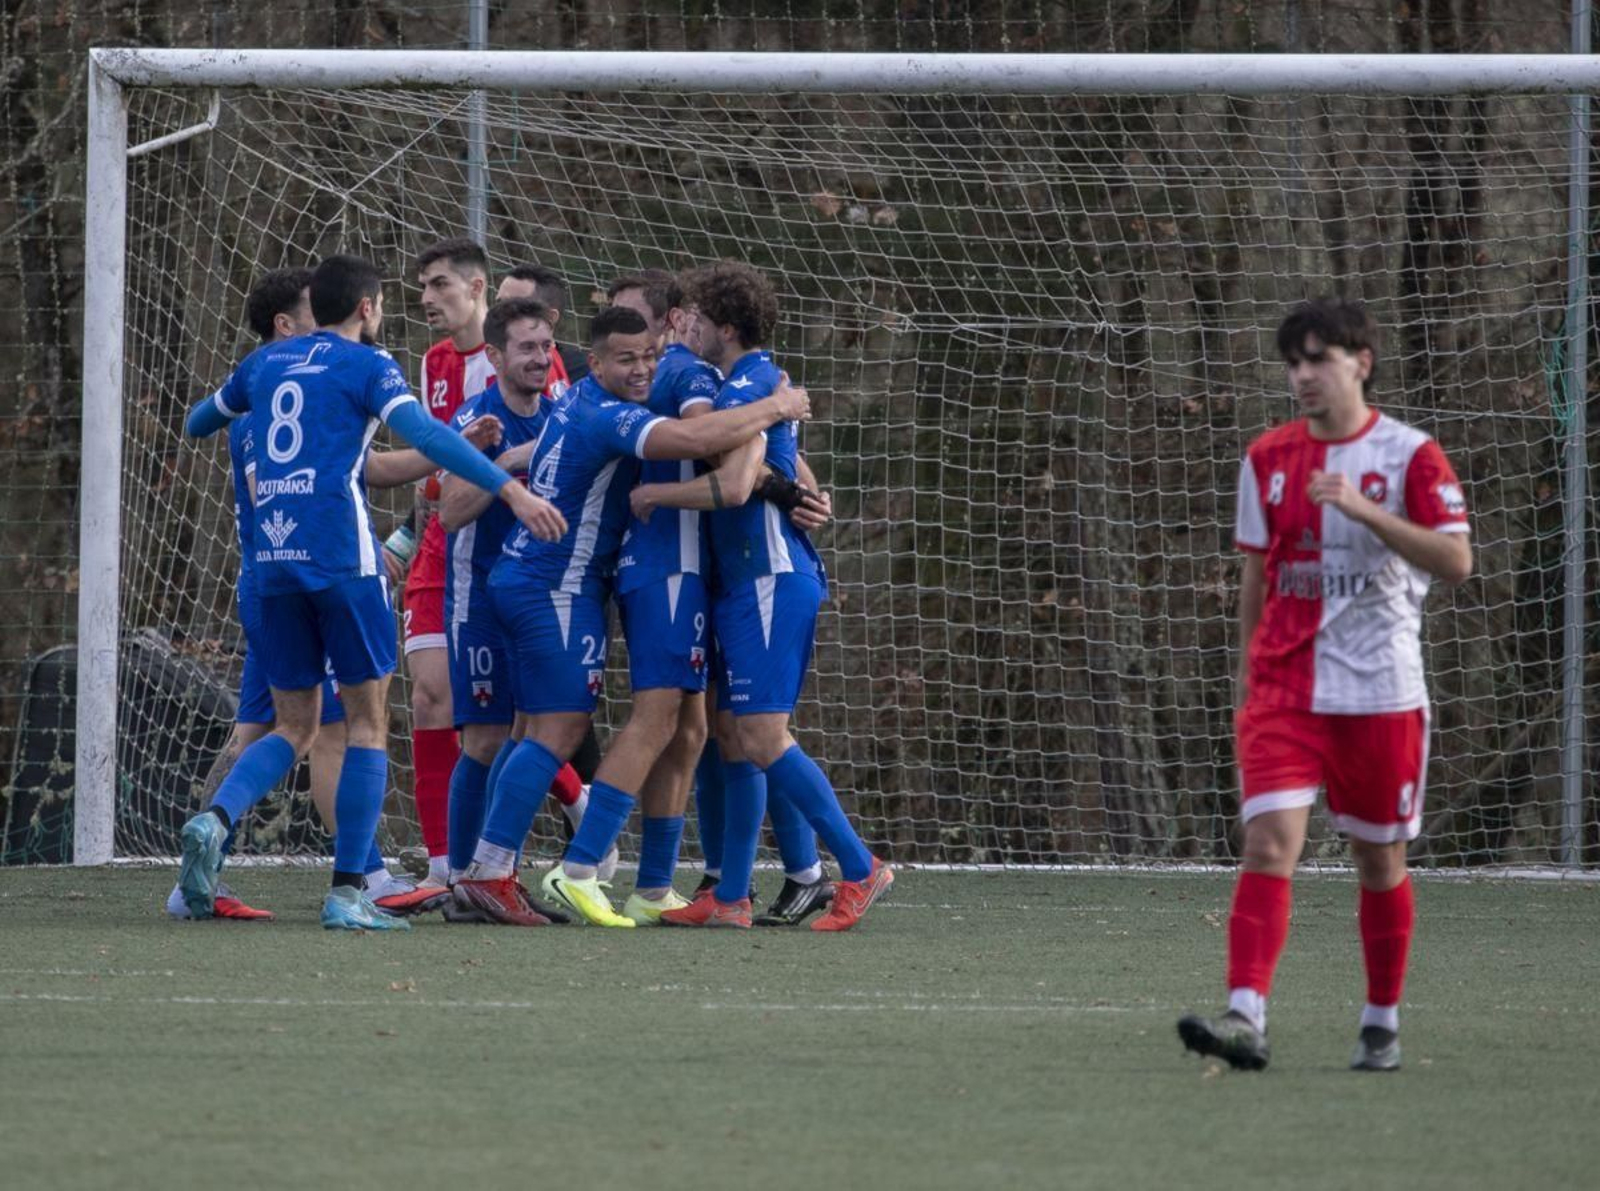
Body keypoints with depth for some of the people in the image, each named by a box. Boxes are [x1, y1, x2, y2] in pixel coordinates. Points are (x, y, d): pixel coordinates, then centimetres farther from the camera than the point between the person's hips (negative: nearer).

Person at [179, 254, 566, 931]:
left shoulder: (265, 364, 16)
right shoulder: (364, 366, -1)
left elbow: (199, 422, 33)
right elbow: (425, 436, -16)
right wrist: (510, 489, -22)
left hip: (275, 562, 5)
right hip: (343, 558, -5)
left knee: (294, 727, 13)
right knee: (368, 719, 4)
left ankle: (214, 820, -15)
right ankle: (348, 893, -3)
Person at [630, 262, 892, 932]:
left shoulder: (747, 390, -14)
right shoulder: (763, 385, 18)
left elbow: (733, 485, -26)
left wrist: (655, 494, -13)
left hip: (769, 579, -10)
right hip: (748, 581, 10)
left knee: (762, 738, -12)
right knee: (733, 735, 9)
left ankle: (859, 869, -7)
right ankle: (731, 897, 10)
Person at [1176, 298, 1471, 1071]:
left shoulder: (1408, 455, -4)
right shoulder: (1268, 458, 8)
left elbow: (1455, 561, -14)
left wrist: (1365, 510, -24)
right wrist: (1247, 679, 18)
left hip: (1379, 690, -2)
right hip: (1284, 688, 2)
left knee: (1380, 860, 8)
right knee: (1268, 842, -15)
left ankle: (1382, 1024, 24)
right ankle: (1246, 1017, -25)